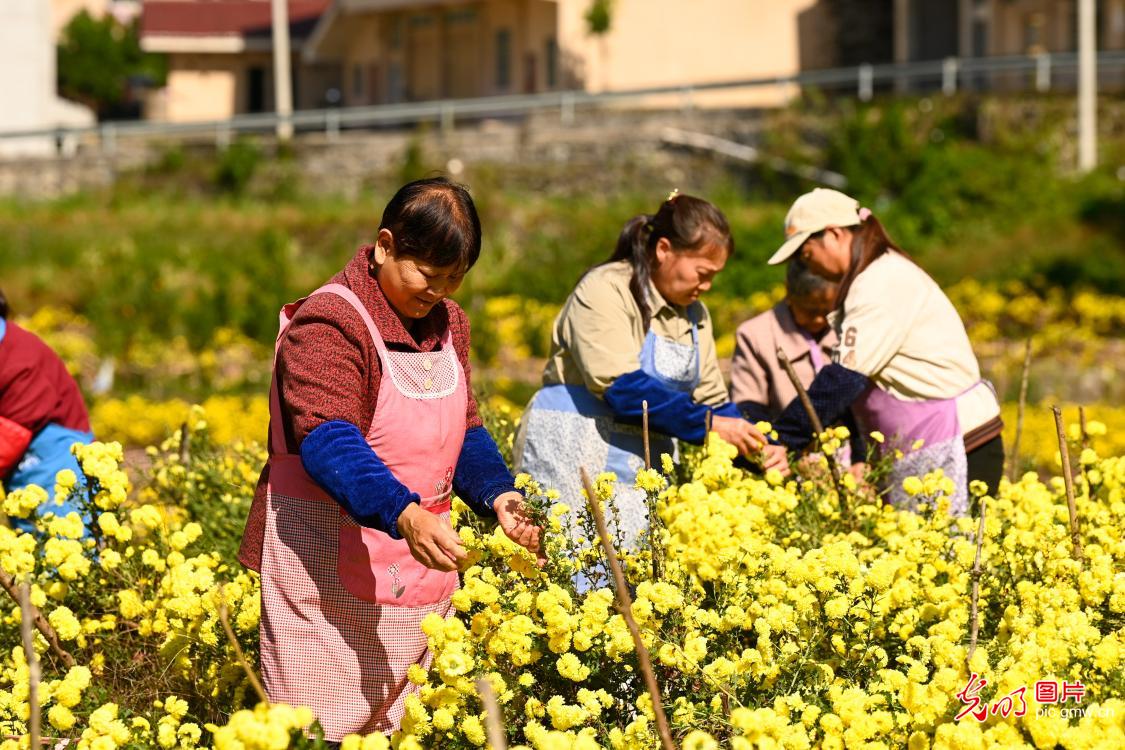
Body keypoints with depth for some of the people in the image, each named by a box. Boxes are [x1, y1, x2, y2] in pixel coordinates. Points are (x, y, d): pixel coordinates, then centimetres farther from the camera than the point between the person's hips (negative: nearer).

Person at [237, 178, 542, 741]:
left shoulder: (448, 323, 11)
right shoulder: (329, 322, -15)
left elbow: (464, 433, 18)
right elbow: (328, 442, -27)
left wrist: (497, 494, -3)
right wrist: (402, 514, -41)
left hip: (418, 564, 7)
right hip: (329, 568, -7)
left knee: (396, 725, 10)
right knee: (323, 732, -6)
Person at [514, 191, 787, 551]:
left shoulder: (693, 312, 13)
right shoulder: (605, 291, -12)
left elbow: (712, 401, 14)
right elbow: (624, 388, -22)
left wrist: (759, 448, -4)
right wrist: (708, 425, -23)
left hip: (647, 463, 7)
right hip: (576, 459, -7)